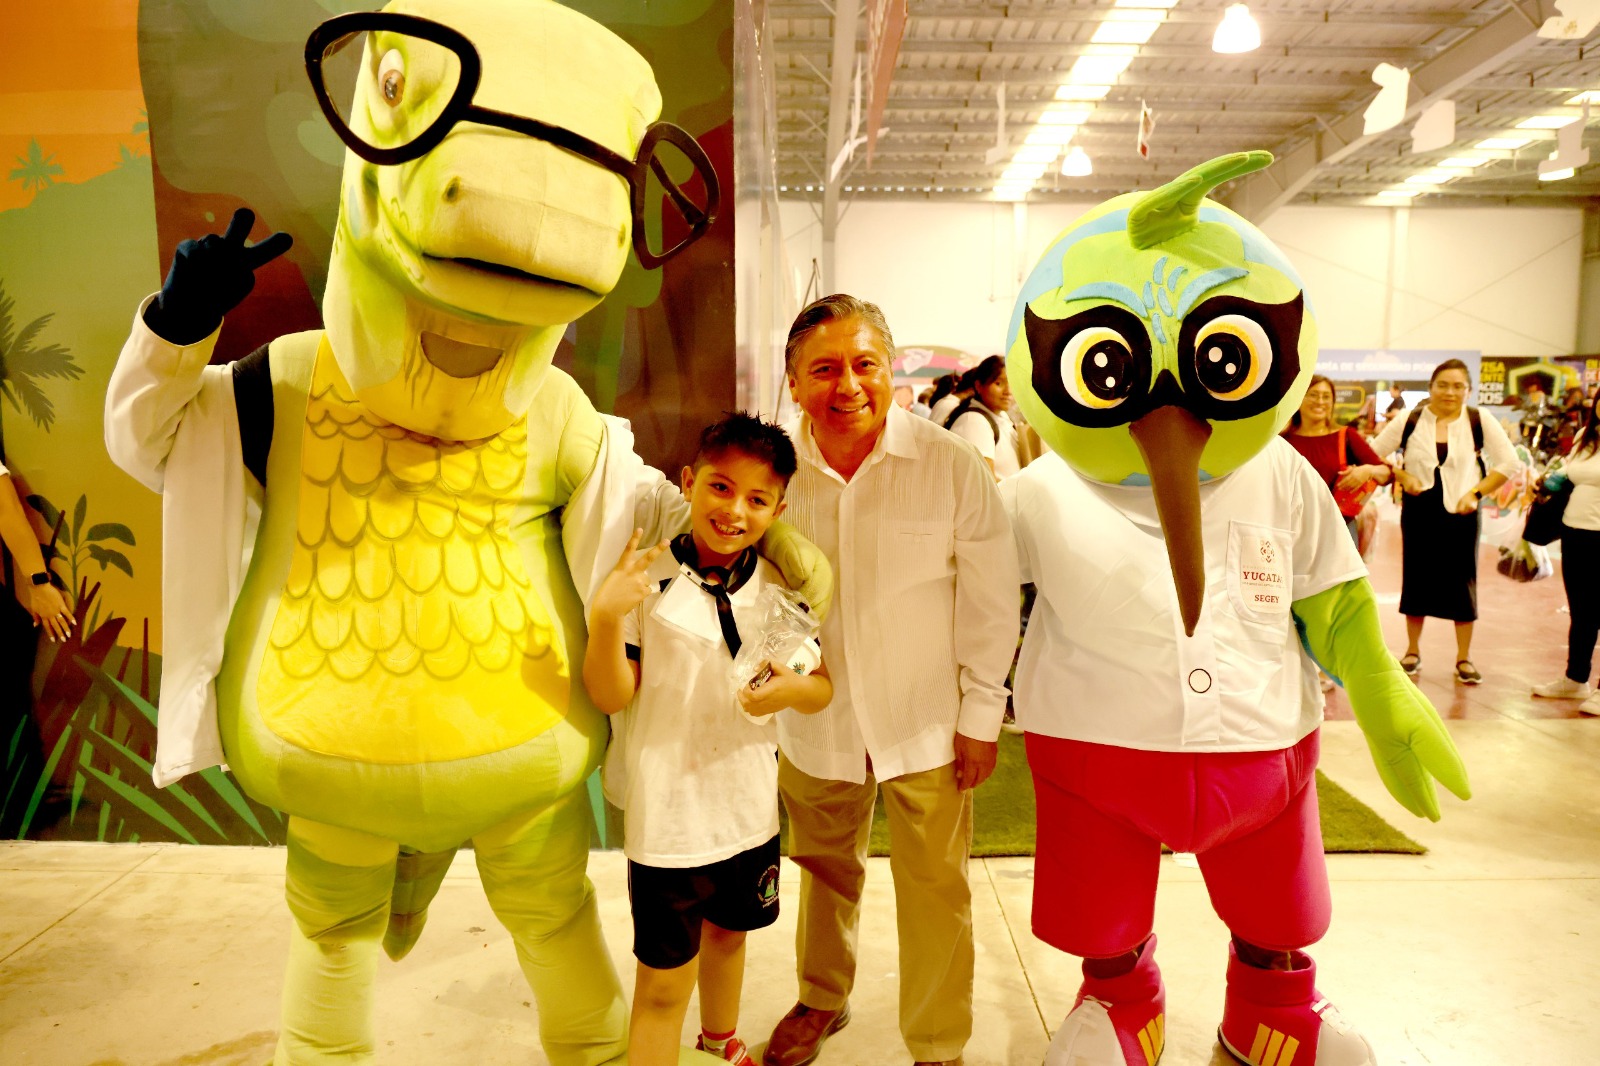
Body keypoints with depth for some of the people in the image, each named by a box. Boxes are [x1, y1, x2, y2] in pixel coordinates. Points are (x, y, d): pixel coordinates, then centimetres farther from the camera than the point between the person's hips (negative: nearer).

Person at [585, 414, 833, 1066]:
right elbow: (610, 697, -14)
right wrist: (604, 619, -31)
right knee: (664, 986, 5)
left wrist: (792, 688, -22)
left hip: (750, 808, 5)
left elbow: (822, 689, 1)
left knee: (728, 932, 29)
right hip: (667, 814, -5)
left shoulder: (781, 589, -3)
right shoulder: (648, 581, -15)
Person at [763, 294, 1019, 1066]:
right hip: (815, 721, 3)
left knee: (934, 893, 10)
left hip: (926, 721, -2)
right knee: (824, 870, 23)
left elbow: (989, 597, -7)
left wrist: (981, 714, -4)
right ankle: (821, 998, 50)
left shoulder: (950, 464, -15)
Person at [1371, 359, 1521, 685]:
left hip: (1461, 513, 0)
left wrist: (1476, 492, -9)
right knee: (1416, 580, 9)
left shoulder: (1481, 422, -4)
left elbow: (1509, 463, 0)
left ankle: (1464, 658, 18)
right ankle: (1412, 652, 24)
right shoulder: (1409, 423, -3)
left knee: (1462, 583, 5)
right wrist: (1401, 476, -11)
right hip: (1418, 512, 1)